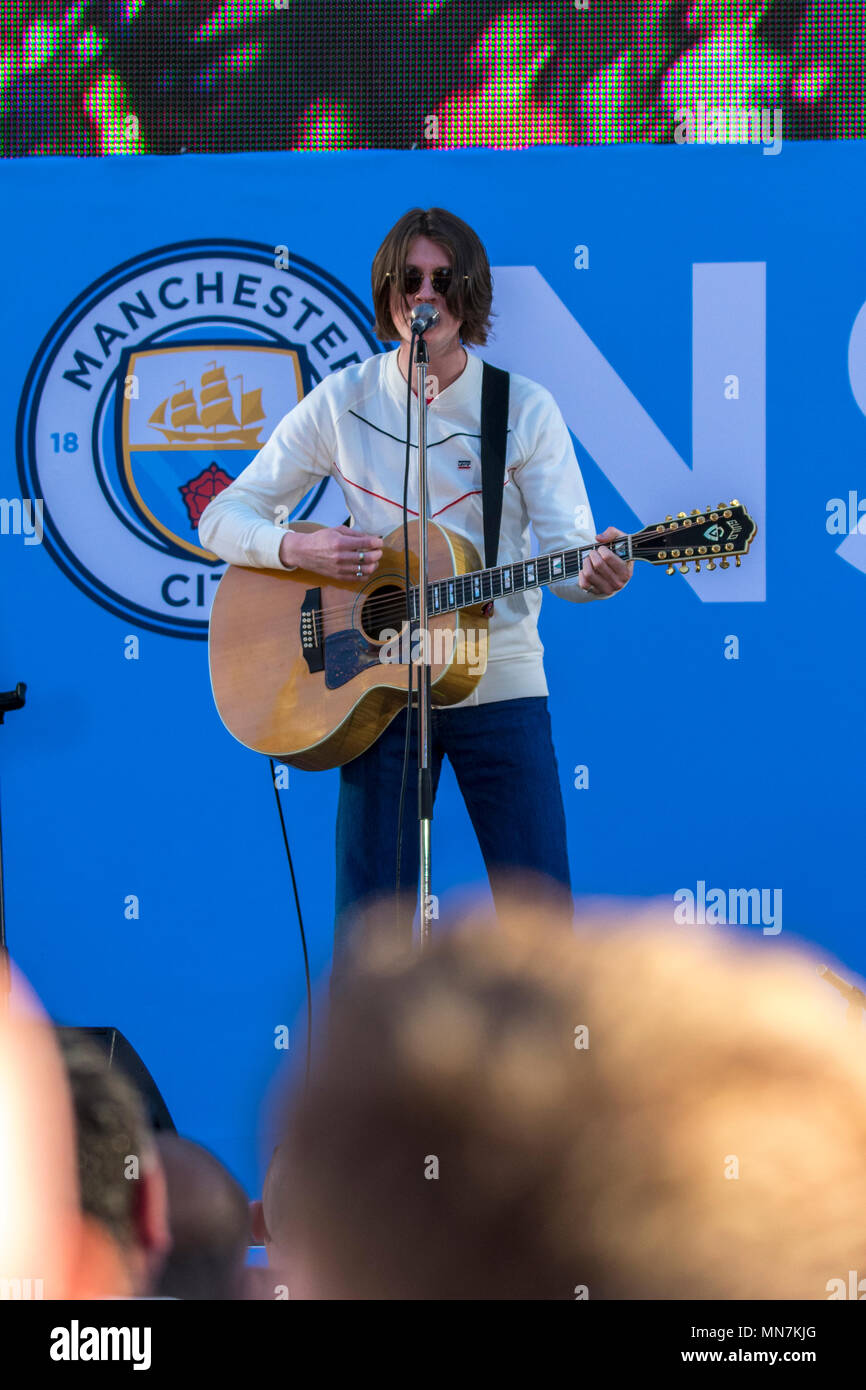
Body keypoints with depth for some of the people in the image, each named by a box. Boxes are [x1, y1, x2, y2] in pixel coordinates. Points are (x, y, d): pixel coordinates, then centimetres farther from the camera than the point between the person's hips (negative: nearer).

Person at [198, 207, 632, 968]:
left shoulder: (525, 409, -1)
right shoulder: (343, 403, 2)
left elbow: (568, 550, -7)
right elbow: (223, 518, 3)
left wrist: (596, 572, -31)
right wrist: (299, 548, -17)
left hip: (500, 684, 0)